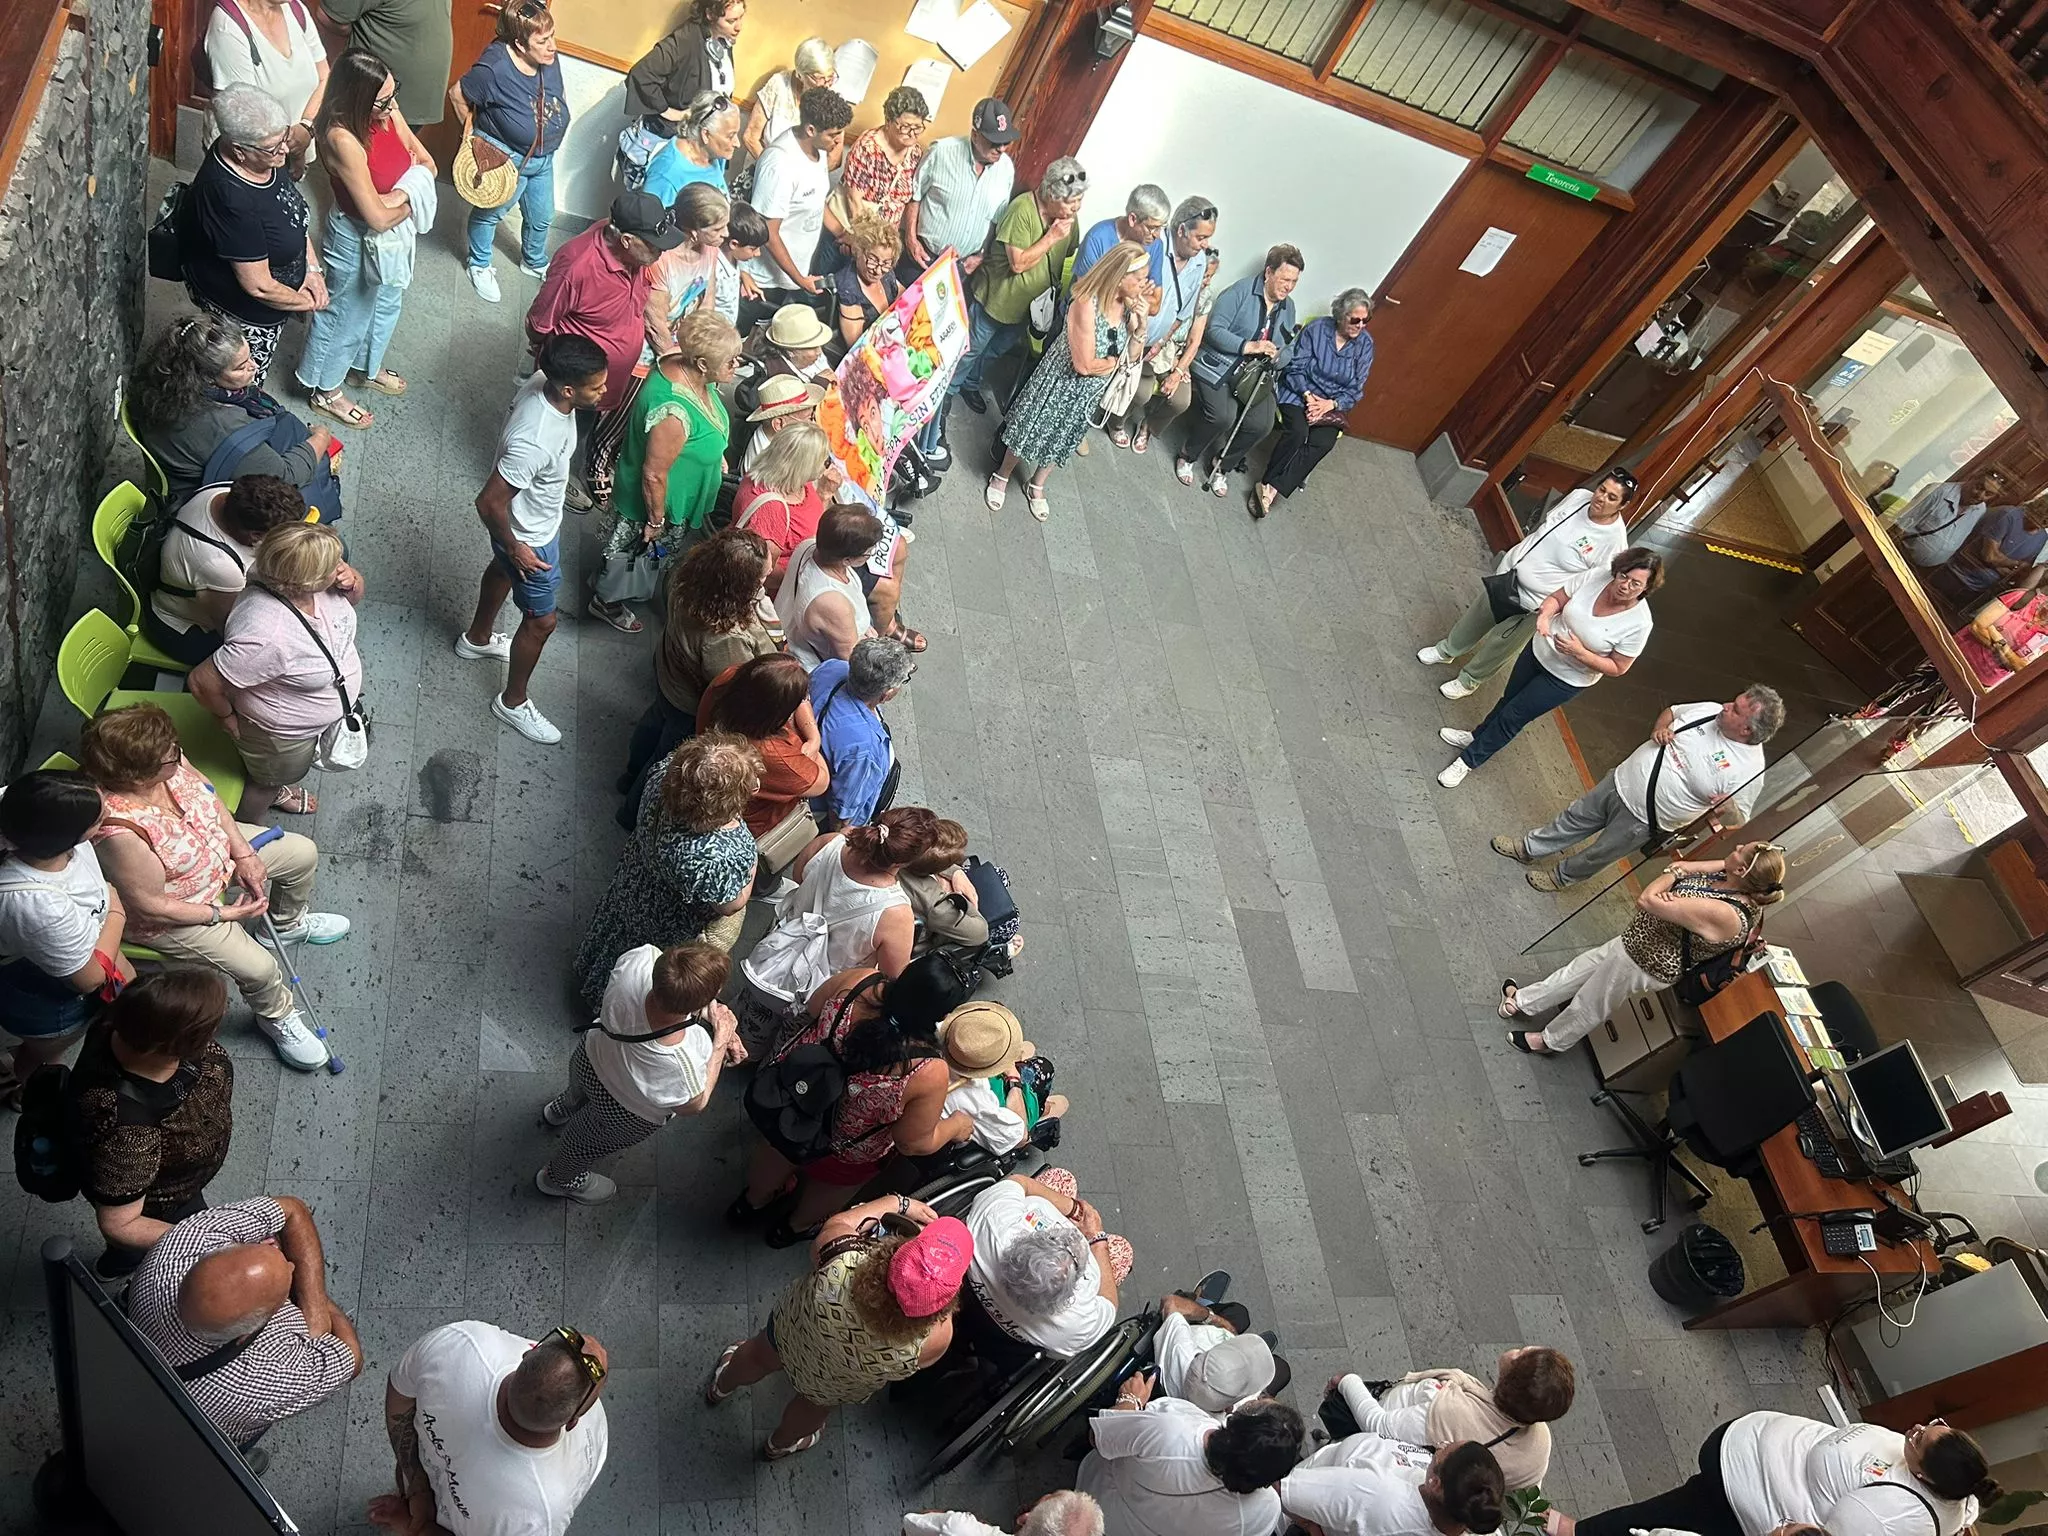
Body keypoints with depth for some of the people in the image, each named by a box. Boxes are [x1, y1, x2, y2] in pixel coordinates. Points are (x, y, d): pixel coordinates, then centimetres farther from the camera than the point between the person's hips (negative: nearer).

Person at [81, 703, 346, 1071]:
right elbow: (150, 906, -29)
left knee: (303, 853, 13)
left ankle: (288, 923, 43)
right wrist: (223, 913, -18)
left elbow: (207, 794, -2)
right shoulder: (119, 833, -43)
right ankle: (277, 1017, 25)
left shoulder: (165, 763, -24)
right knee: (259, 968, -11)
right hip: (171, 913, -7)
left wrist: (243, 853, -7)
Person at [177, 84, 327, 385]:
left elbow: (294, 213, 6)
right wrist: (309, 302, -14)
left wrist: (312, 268, -3)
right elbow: (259, 287, -30)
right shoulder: (230, 199, -38)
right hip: (244, 311, -7)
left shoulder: (263, 157, -14)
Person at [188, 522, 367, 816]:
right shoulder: (265, 636, -45)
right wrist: (228, 720, -15)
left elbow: (352, 598, -2)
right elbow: (202, 682, -34)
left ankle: (276, 789, 68)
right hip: (283, 737, -6)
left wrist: (351, 581, -26)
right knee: (266, 784, 26)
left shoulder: (311, 582, -24)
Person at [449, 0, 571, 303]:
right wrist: (472, 130, -5)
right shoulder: (494, 68, -31)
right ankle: (479, 265, 41)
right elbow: (457, 93, -16)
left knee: (542, 217, 24)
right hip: (504, 156, -6)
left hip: (544, 156, 6)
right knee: (490, 213, 17)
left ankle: (535, 262, 53)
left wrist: (558, 124, 7)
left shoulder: (551, 58, -12)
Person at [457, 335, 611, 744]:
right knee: (541, 621, 12)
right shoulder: (535, 443, -45)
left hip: (538, 516, 9)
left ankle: (477, 639, 63)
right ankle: (513, 702, 37)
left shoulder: (543, 382, -19)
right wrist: (514, 548, -17)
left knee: (502, 571, 34)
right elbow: (489, 502, -34)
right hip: (530, 535, -9)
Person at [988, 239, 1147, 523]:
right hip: (1060, 384, -6)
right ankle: (1001, 477, 41)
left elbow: (1131, 357, -5)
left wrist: (1140, 325, -21)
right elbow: (1085, 365, -30)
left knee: (1060, 441, 24)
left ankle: (1036, 487, 48)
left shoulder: (1128, 305, -10)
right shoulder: (1087, 305, -31)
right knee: (1032, 431, 15)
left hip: (1089, 394, 6)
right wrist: (1116, 361, -13)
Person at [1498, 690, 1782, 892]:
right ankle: (1529, 848, 43)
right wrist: (1660, 727, -12)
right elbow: (1671, 711, 10)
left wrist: (1726, 811, -37)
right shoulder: (1710, 710, -10)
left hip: (1640, 821, -4)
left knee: (1597, 855, 18)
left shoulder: (1748, 772, -25)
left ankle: (1562, 876, 46)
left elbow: (1738, 820, -14)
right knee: (1575, 819, 21)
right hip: (1620, 781, 4)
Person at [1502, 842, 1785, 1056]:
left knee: (1590, 1005, 19)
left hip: (1645, 964, -8)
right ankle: (1522, 1002, 47)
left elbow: (1647, 900, -42)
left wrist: (1675, 871, -23)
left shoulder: (1724, 914, -41)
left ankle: (1550, 1042, 47)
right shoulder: (1746, 886, -16)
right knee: (1577, 970, 26)